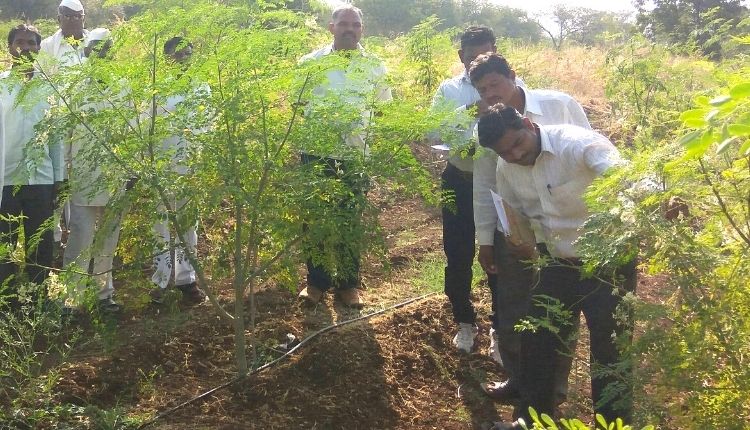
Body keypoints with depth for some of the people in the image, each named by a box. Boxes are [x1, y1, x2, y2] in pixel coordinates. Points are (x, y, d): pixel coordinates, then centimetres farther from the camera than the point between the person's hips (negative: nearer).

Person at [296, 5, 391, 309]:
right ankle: (316, 281, 20)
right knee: (314, 220, 6)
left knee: (350, 221, 9)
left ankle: (348, 283, 21)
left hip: (356, 156, 1)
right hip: (316, 153, 0)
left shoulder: (375, 67, 2)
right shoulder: (310, 63, -1)